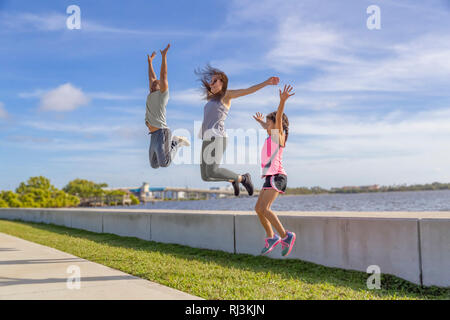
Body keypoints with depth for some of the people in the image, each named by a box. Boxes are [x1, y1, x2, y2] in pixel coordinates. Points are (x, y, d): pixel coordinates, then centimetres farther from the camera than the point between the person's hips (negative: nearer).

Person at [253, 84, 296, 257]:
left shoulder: (278, 134, -1)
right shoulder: (271, 136, 21)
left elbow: (278, 118, -19)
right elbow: (267, 126, 45)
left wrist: (282, 101, -35)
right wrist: (260, 121, 64)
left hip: (276, 176, -10)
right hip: (270, 177, 10)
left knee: (264, 208, -19)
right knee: (258, 208, 9)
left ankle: (285, 236, -18)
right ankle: (271, 238, 16)